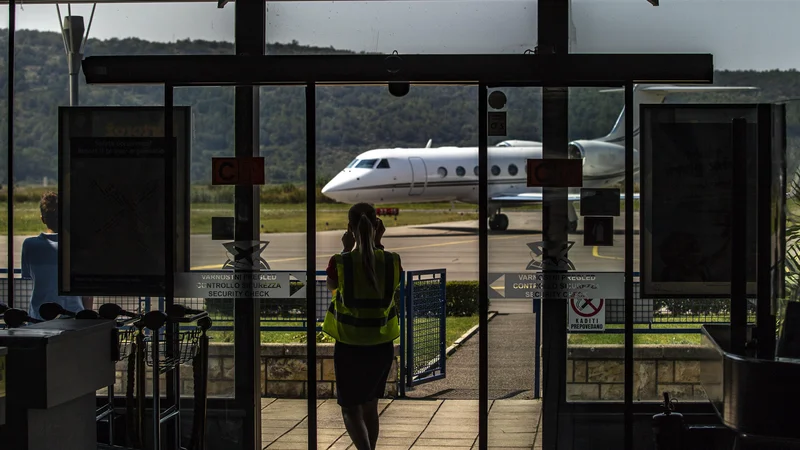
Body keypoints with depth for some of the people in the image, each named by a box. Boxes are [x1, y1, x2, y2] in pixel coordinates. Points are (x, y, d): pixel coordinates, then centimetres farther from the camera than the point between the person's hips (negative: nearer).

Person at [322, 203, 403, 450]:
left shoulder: (341, 262, -16)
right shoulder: (392, 261, -11)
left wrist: (345, 251, 8)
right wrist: (378, 244, 7)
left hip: (349, 346, -3)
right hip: (381, 345, 3)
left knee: (350, 408, 6)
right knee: (370, 404, 21)